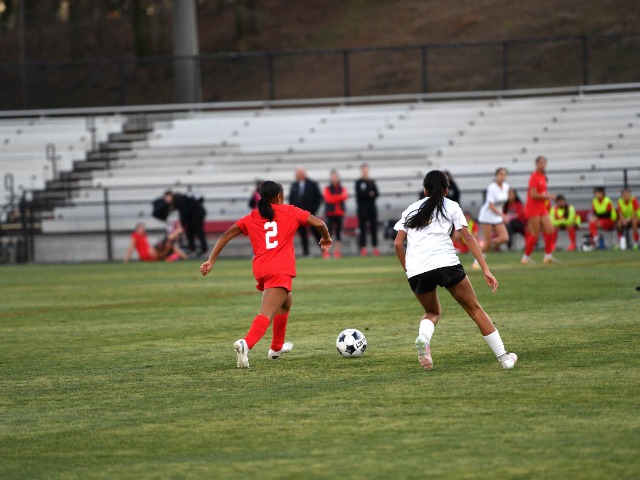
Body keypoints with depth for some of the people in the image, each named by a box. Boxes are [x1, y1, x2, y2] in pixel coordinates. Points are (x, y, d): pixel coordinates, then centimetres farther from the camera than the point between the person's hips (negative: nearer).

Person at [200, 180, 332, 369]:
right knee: (267, 314, -16)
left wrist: (211, 261, 10)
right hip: (280, 270, -5)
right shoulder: (290, 212, 10)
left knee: (285, 302, 31)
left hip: (260, 269, 5)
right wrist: (326, 238, 26)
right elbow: (318, 223, 5)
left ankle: (277, 348, 41)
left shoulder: (251, 218, 17)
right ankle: (246, 344, -41)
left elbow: (226, 235, 10)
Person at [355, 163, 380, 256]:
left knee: (374, 226, 2)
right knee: (363, 227, -6)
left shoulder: (372, 182, 14)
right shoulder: (358, 182, 1)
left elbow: (376, 193, 4)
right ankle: (363, 248, -7)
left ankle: (375, 247, 5)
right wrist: (369, 194, -15)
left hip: (372, 206, 4)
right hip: (362, 206, -4)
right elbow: (359, 194, -11)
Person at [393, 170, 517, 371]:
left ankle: (423, 337, -9)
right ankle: (503, 357, 10)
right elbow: (468, 237, 6)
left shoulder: (411, 209, 22)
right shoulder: (451, 206, 14)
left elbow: (398, 243, 14)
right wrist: (486, 270, 4)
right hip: (445, 263, -2)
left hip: (416, 271, 2)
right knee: (474, 309, 12)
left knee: (433, 312, 25)